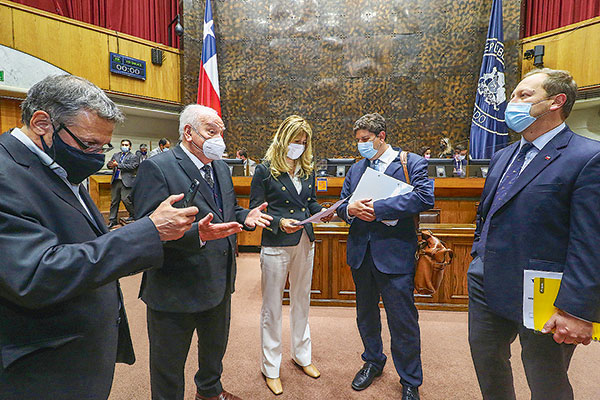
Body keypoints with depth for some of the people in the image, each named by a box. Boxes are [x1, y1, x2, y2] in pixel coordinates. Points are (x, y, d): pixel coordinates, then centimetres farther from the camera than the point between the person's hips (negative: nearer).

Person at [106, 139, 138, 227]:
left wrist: (118, 165, -13)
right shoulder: (116, 155, 21)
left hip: (126, 181, -6)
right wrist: (110, 165, -9)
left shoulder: (133, 157, 3)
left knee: (125, 199, -13)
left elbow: (131, 167, -12)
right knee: (114, 201, 8)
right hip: (115, 181, 6)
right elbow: (108, 164, 15)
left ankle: (133, 215, 9)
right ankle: (113, 221, 16)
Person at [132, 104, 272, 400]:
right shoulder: (157, 167, -18)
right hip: (176, 290, -7)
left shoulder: (221, 168, 8)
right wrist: (197, 233, -38)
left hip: (219, 283, 8)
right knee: (168, 364, 16)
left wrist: (245, 218, -4)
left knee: (215, 346, 29)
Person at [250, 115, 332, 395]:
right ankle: (270, 367, 27)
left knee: (302, 301, 19)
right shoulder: (265, 170, -8)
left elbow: (311, 202, 13)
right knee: (272, 307, 7)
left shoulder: (307, 170, 8)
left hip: (305, 243, 6)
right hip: (276, 246, -5)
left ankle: (301, 354, 40)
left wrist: (321, 213, -8)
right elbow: (255, 209, -8)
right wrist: (280, 222, -23)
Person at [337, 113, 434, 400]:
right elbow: (342, 204, 12)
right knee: (366, 314, 20)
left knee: (403, 320, 5)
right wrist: (350, 209, -13)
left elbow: (425, 198, -19)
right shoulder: (355, 169, 13)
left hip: (395, 254, -5)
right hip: (360, 253, 6)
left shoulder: (412, 163, -4)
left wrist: (378, 208, -22)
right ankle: (373, 361, 44)